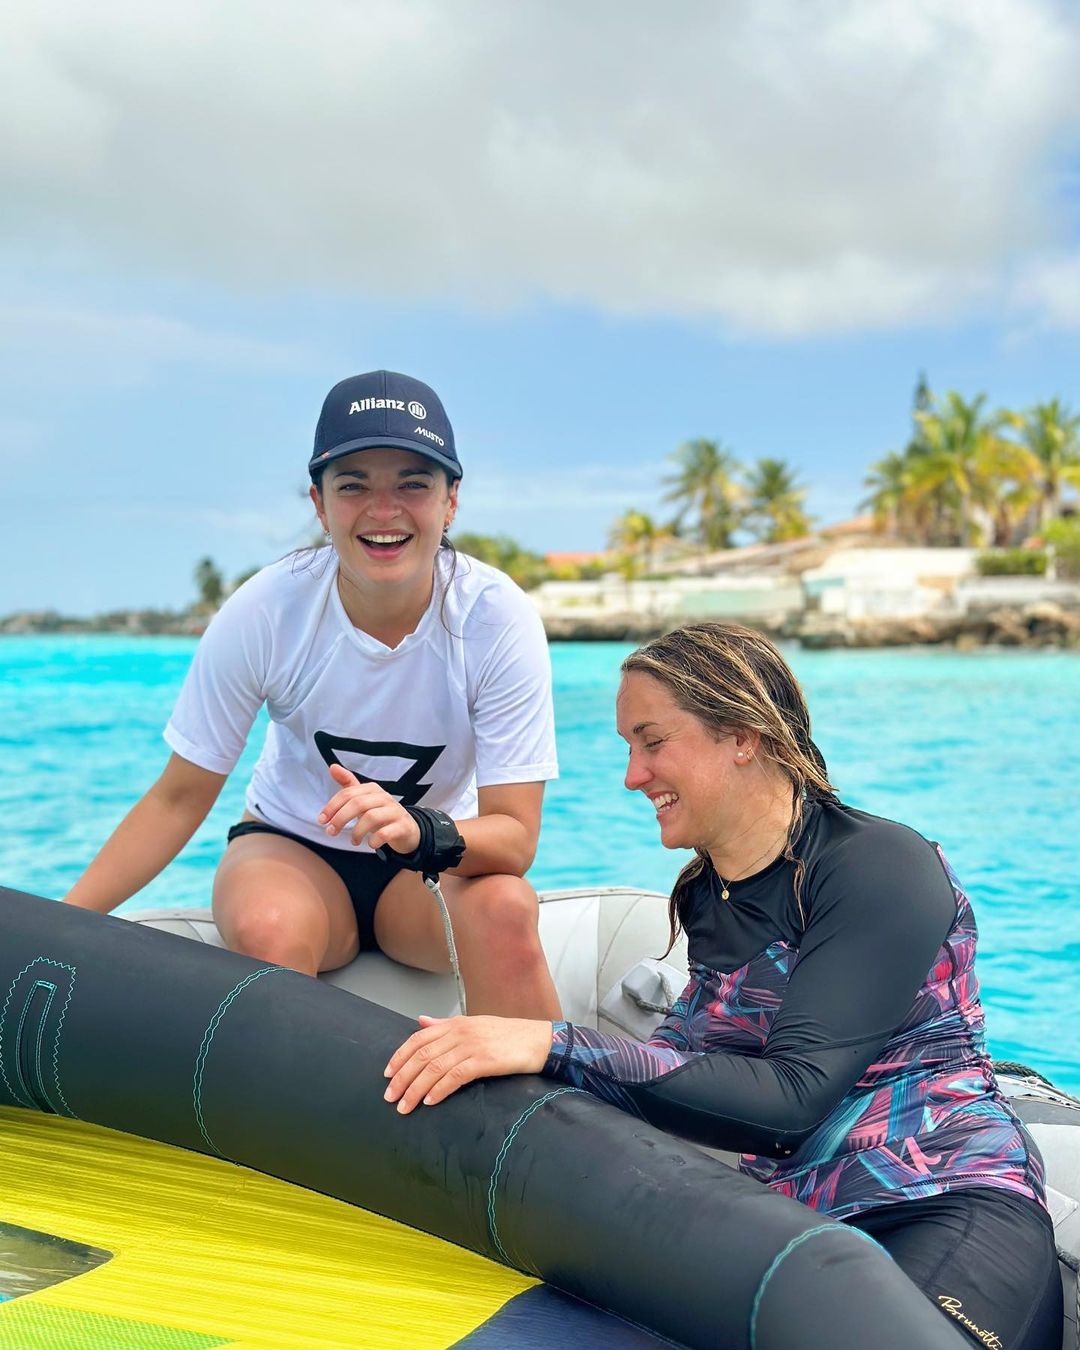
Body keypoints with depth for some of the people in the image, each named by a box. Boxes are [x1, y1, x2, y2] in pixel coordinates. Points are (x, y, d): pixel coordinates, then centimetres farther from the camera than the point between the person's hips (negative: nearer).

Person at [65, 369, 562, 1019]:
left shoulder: (498, 617, -21)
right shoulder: (264, 612, -20)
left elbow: (516, 837, -22)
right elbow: (181, 797, -9)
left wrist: (420, 832, -44)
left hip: (444, 854, 1)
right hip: (294, 847, 0)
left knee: (505, 909, -32)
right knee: (269, 929, -34)